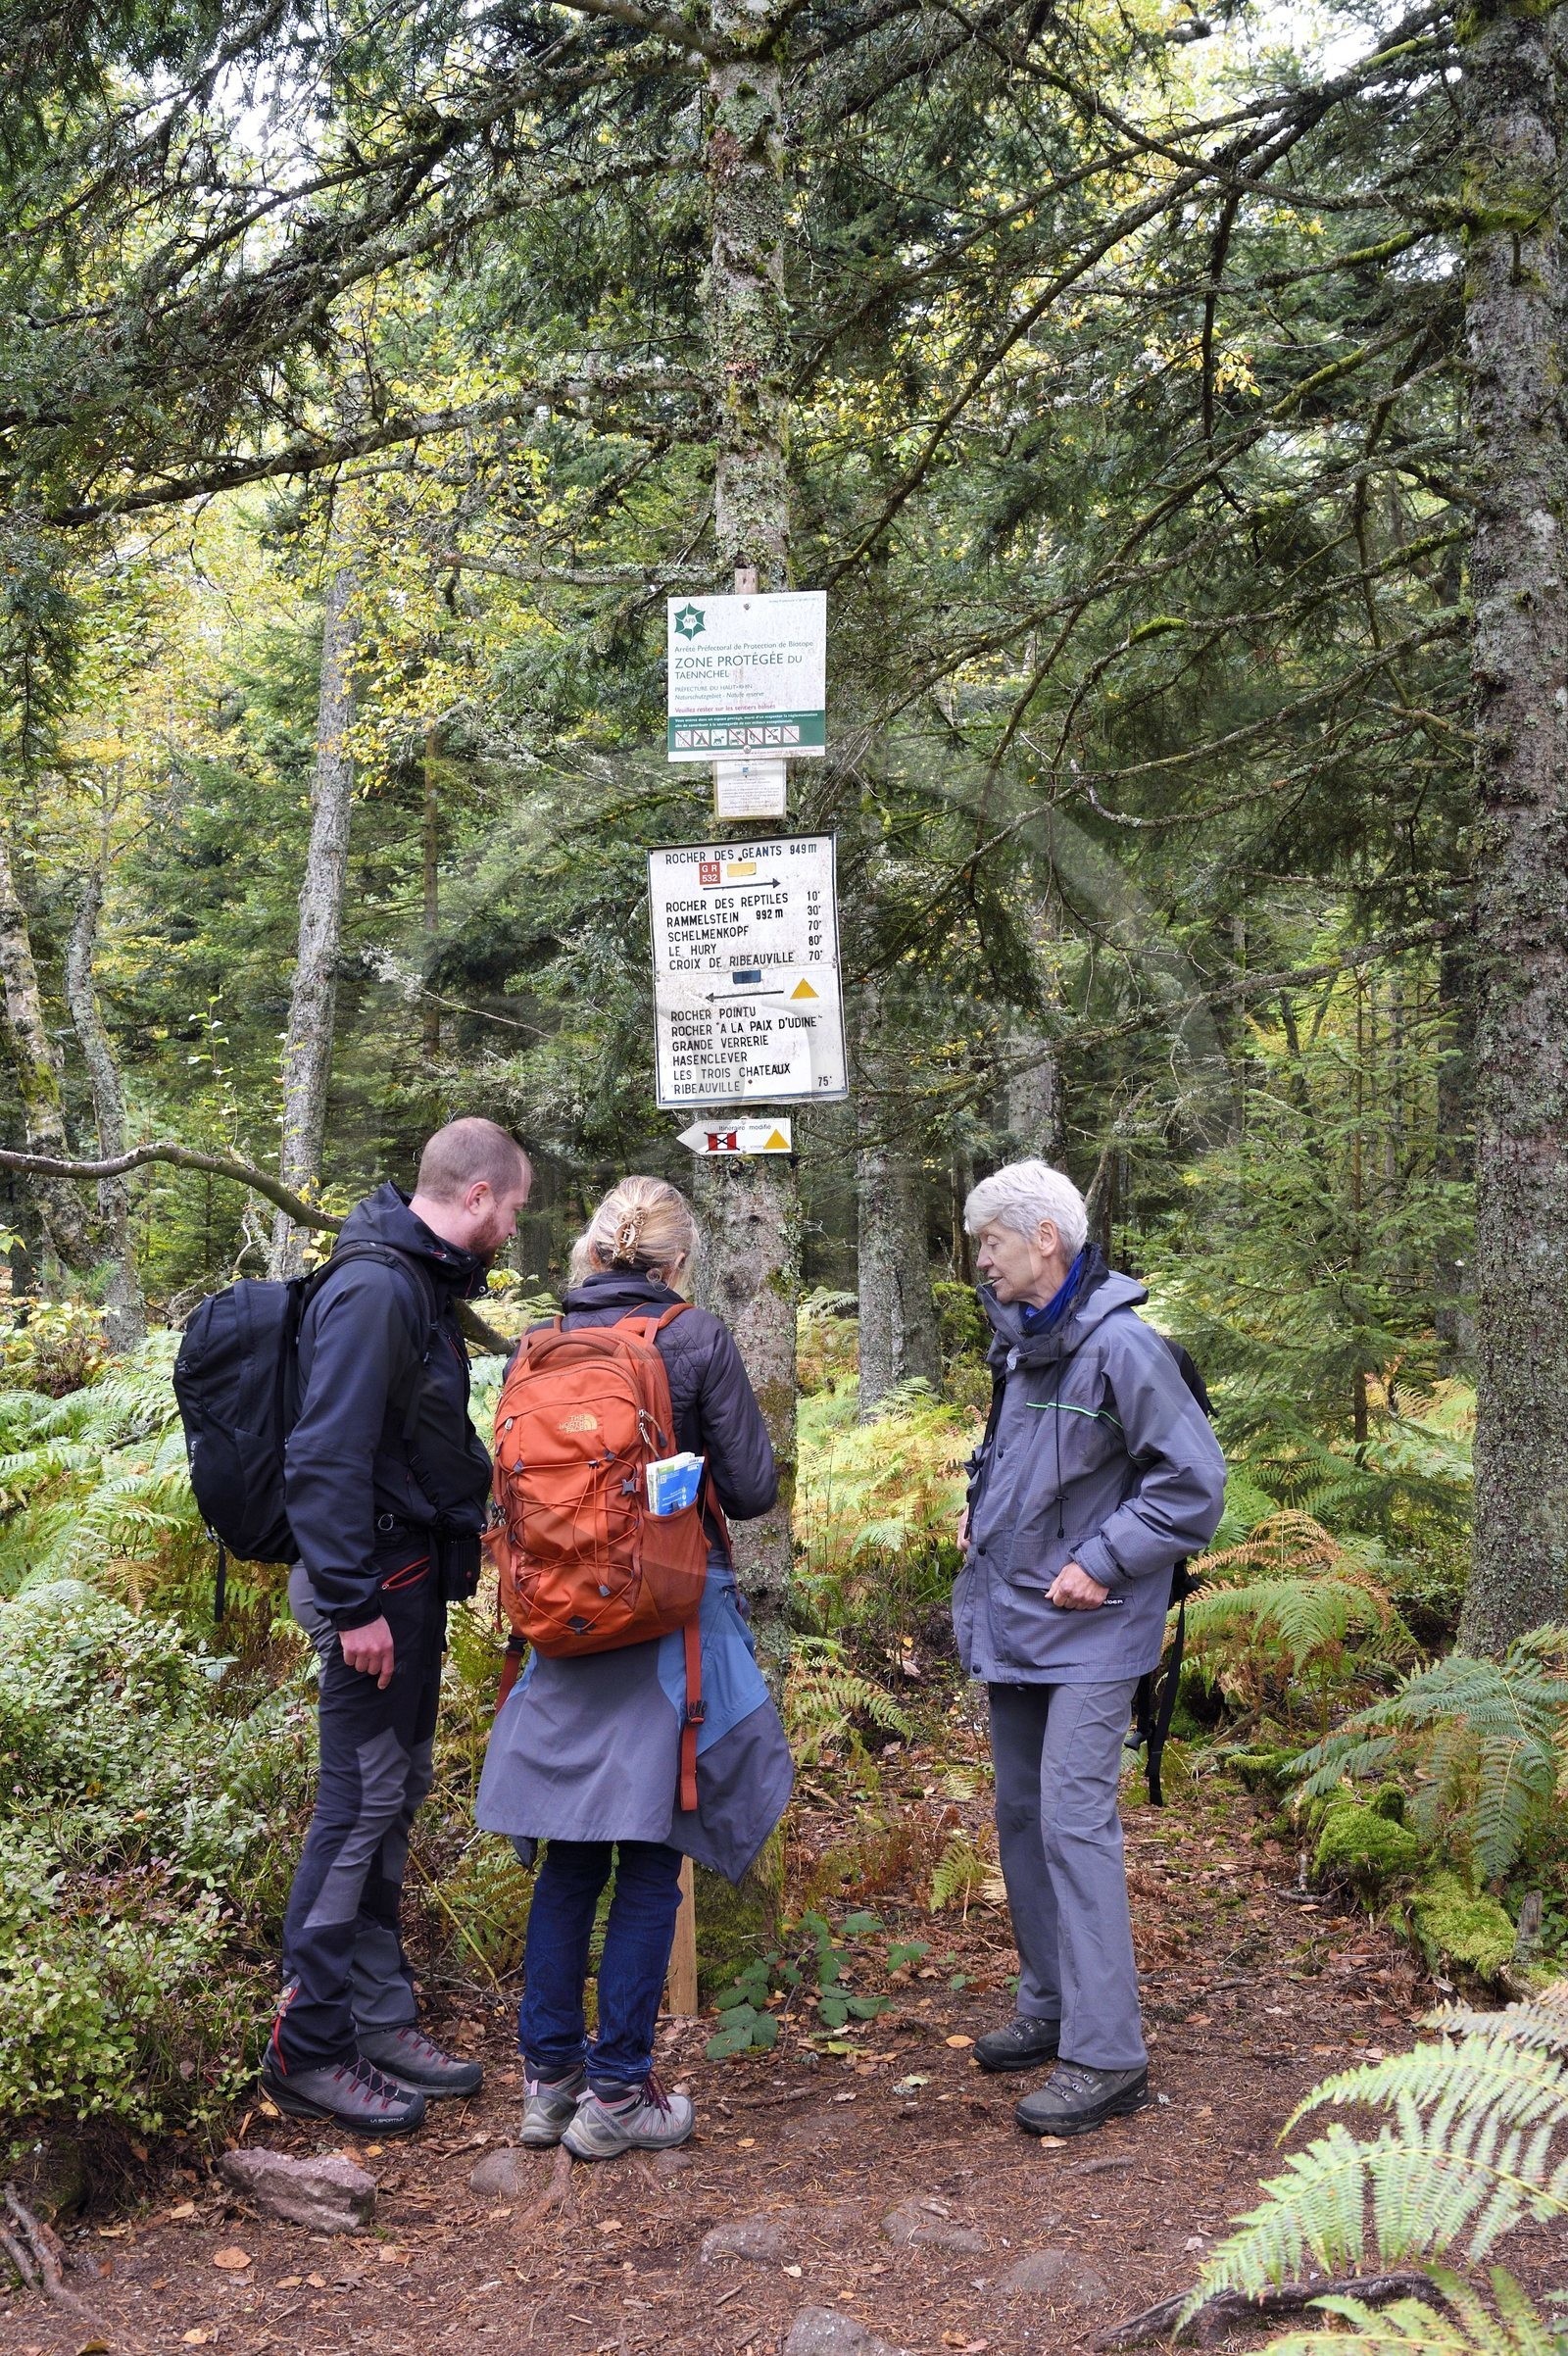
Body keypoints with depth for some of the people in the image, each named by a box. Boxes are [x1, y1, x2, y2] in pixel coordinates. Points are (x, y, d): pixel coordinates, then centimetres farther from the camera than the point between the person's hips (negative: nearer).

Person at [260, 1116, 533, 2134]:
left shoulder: (424, 1286, 13)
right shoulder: (375, 1289, -19)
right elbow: (327, 1458, -24)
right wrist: (354, 1604, -25)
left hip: (417, 1582, 10)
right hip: (377, 1588, -10)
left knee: (394, 1798, 15)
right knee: (361, 1803, -4)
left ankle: (382, 2019, 25)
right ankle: (310, 2048, 5)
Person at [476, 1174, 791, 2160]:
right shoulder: (699, 1339, -9)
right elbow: (753, 1488, -7)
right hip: (672, 1627, -4)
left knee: (568, 1857, 14)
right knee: (649, 1865, 5)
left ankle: (548, 2076, 22)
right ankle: (616, 2091, 11)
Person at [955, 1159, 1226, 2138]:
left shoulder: (1121, 1344, -18)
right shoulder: (1019, 1338, 8)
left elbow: (1194, 1482, -18)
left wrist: (1101, 1563, -18)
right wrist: (982, 1508, 12)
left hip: (1088, 1632, -9)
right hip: (1010, 1618, 9)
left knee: (1075, 1823, -12)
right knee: (1022, 1817, 15)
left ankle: (1107, 2056, -7)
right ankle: (1051, 2005, 29)